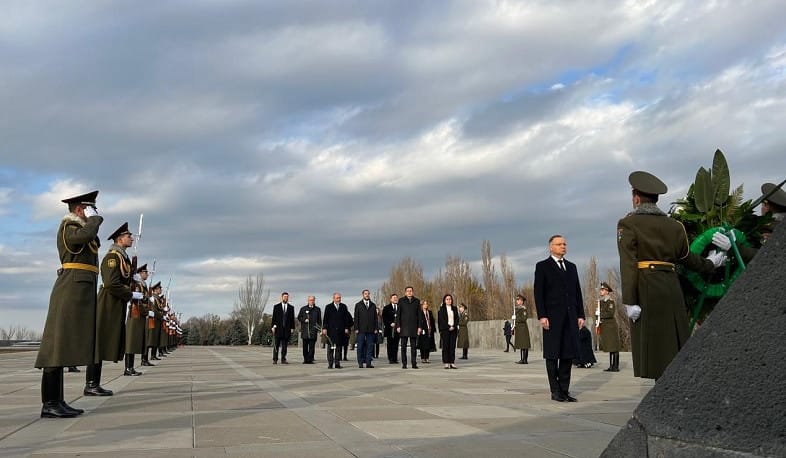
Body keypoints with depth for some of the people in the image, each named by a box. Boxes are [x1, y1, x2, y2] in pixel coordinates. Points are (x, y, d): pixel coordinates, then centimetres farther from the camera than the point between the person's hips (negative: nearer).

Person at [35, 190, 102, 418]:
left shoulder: (80, 229, 25)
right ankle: (49, 404, -10)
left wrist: (93, 223, 17)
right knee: (58, 343, -10)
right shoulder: (68, 226, -4)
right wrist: (94, 219, -9)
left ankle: (57, 401, 9)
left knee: (65, 346, 7)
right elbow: (86, 235, -24)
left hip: (79, 291, 10)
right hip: (72, 289, -10)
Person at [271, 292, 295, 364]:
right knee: (276, 345, -1)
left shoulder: (291, 307, 10)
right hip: (278, 328, -1)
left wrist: (292, 328, 3)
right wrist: (273, 326, -3)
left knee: (284, 345, 3)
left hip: (287, 329, 1)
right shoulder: (276, 306, 7)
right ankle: (275, 359, 3)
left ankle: (283, 359, 7)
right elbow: (274, 317, 5)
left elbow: (292, 318, 9)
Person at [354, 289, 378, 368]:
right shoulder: (358, 305, 7)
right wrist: (356, 328, -6)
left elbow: (375, 317, 12)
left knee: (370, 346, 1)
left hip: (370, 329, 2)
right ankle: (360, 363, 5)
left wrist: (375, 328, 3)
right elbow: (356, 317, 2)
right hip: (361, 329, -2)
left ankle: (368, 363, 4)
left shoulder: (373, 305, 13)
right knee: (360, 346, 0)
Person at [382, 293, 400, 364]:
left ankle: (395, 359, 5)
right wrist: (390, 324, -10)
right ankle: (390, 359, 1)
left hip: (397, 329, 1)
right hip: (389, 329, -1)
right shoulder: (386, 308, 8)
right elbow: (384, 318, 2)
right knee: (390, 344, -1)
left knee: (396, 344, 2)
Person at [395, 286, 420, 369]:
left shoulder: (417, 301, 9)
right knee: (403, 346, 1)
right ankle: (404, 364, 6)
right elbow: (398, 315, 4)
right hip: (404, 327, -1)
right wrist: (398, 326, -3)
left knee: (414, 346, 3)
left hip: (414, 327, 1)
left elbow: (419, 315, 8)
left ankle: (414, 363, 7)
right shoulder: (401, 301, 7)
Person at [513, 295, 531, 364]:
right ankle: (522, 359, 15)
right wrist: (513, 329, 20)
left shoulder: (523, 309, -10)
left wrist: (515, 318, -17)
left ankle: (525, 360, -5)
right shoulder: (517, 308, 16)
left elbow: (524, 318, -20)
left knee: (524, 344, -7)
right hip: (518, 329, 9)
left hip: (523, 328, -9)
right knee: (520, 344, 10)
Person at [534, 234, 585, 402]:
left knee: (568, 354, 5)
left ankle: (565, 390, 12)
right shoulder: (542, 266, 2)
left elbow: (577, 292, 15)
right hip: (552, 317, -5)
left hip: (570, 317, 5)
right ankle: (555, 391, 6)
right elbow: (538, 293, -5)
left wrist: (580, 315, 8)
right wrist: (542, 316, -13)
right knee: (552, 355, 0)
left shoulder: (572, 267, 17)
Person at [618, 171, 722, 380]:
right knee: (675, 341, 11)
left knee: (652, 345, -4)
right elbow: (686, 257, 22)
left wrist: (629, 301, -14)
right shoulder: (673, 225, 12)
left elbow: (628, 264, -11)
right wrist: (708, 264, 42)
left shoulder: (628, 224, -2)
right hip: (672, 286, 5)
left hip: (646, 288, -5)